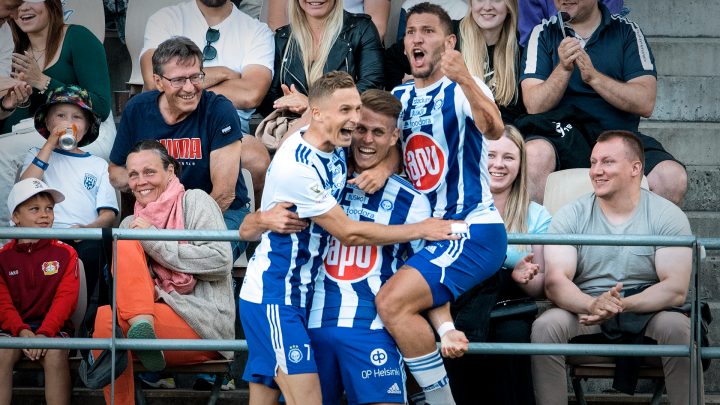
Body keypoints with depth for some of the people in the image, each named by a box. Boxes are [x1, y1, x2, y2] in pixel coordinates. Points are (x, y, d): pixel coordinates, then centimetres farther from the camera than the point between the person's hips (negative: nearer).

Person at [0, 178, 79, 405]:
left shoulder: (65, 254, 5)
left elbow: (65, 299, -5)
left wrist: (44, 333, -21)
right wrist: (22, 331, -20)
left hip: (53, 326, -1)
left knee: (55, 354, -32)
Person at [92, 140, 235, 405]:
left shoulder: (194, 201, 3)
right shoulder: (131, 224, 21)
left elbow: (221, 261, -12)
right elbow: (121, 284, 15)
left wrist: (154, 239, -10)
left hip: (204, 324, -7)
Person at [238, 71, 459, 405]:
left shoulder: (334, 148, 2)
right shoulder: (297, 167, -23)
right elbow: (349, 233, -16)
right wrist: (420, 230, -8)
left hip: (297, 295, 8)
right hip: (272, 298, -8)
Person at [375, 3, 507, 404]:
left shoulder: (462, 89, -10)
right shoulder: (401, 97, 12)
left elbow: (493, 129, -30)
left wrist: (464, 79, -47)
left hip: (474, 231, -9)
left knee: (392, 301, -24)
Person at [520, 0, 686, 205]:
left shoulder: (627, 32, 9)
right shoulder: (543, 34, 9)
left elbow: (645, 104, -3)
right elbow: (534, 107, -1)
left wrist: (594, 76, -14)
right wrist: (563, 69, -16)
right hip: (562, 139, -1)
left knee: (673, 178, -26)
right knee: (535, 154, -36)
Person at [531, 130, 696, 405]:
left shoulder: (667, 216, -2)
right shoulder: (570, 217, 3)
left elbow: (676, 290, -12)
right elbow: (555, 282, -11)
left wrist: (621, 305, -28)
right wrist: (593, 305, -32)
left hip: (647, 311, -1)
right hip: (585, 315, 1)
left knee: (677, 327, -33)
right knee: (545, 327, -28)